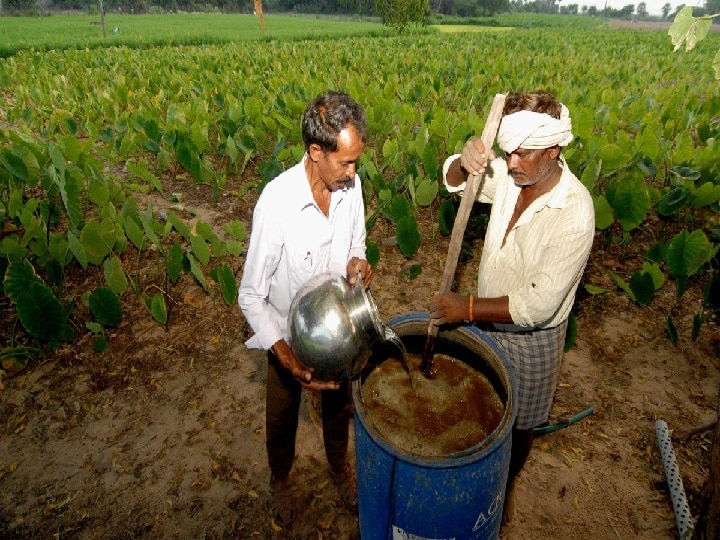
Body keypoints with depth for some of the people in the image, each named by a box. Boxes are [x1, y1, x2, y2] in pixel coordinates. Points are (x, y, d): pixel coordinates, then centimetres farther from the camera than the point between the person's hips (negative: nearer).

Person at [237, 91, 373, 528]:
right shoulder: (276, 203, -31)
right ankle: (281, 479, 56)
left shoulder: (352, 185, -16)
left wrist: (357, 262, -21)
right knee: (283, 415, 23)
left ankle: (340, 465, 59)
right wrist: (287, 358, -31)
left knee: (339, 405, 27)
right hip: (289, 337, -3)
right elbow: (251, 296, -22)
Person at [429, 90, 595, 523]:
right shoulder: (511, 174, -14)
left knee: (519, 422, 21)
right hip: (489, 321, 5)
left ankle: (507, 484, 51)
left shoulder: (575, 213, -30)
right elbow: (454, 180, -2)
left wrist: (468, 308, -27)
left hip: (531, 338, -5)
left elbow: (538, 305, -30)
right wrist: (465, 162, -25)